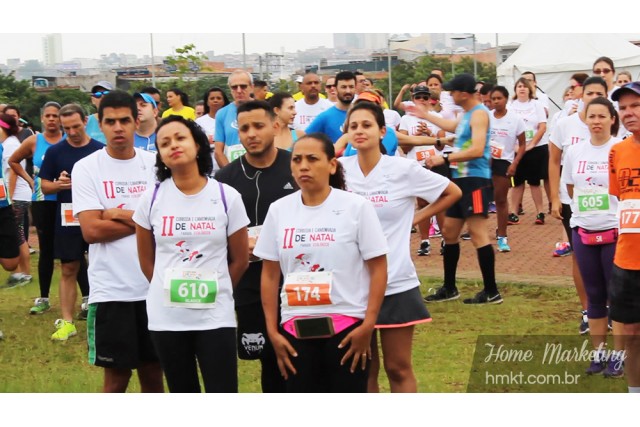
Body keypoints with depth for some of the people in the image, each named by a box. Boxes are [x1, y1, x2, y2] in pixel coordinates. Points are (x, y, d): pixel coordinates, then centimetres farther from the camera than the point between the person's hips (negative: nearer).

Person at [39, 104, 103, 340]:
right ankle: (66, 322, 11)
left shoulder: (101, 150, 0)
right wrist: (58, 184, -16)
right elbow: (45, 186, 5)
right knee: (68, 270, 5)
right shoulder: (55, 152, 2)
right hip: (67, 219, 1)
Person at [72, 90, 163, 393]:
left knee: (153, 373, 13)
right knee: (116, 378, 5)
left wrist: (119, 214, -10)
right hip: (111, 290, -2)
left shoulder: (156, 163, 4)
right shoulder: (86, 168, -3)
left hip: (156, 285, 2)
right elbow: (91, 230, -12)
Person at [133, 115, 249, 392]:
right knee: (182, 396, 14)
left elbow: (240, 260, 4)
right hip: (166, 317, 2)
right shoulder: (152, 199, -1)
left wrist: (214, 293, 10)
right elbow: (147, 260, 9)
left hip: (215, 316, -1)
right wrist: (169, 291, 12)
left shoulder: (227, 197, -5)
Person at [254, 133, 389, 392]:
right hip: (296, 327, 3)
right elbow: (270, 275, 8)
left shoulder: (356, 207, -6)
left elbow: (378, 268, -5)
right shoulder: (279, 210, 4)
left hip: (347, 325, -3)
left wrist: (368, 325, -11)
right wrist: (272, 330, 4)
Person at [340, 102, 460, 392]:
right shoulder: (340, 169, -3)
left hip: (395, 283, -2)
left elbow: (452, 193, 5)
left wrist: (415, 219, 1)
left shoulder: (404, 169, -7)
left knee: (398, 369, 5)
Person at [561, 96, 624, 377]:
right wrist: (585, 208, 10)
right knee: (594, 295, 11)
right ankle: (598, 353, 19)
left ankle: (618, 355, 11)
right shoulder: (574, 151, 5)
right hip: (583, 231, 4)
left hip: (616, 231, -4)